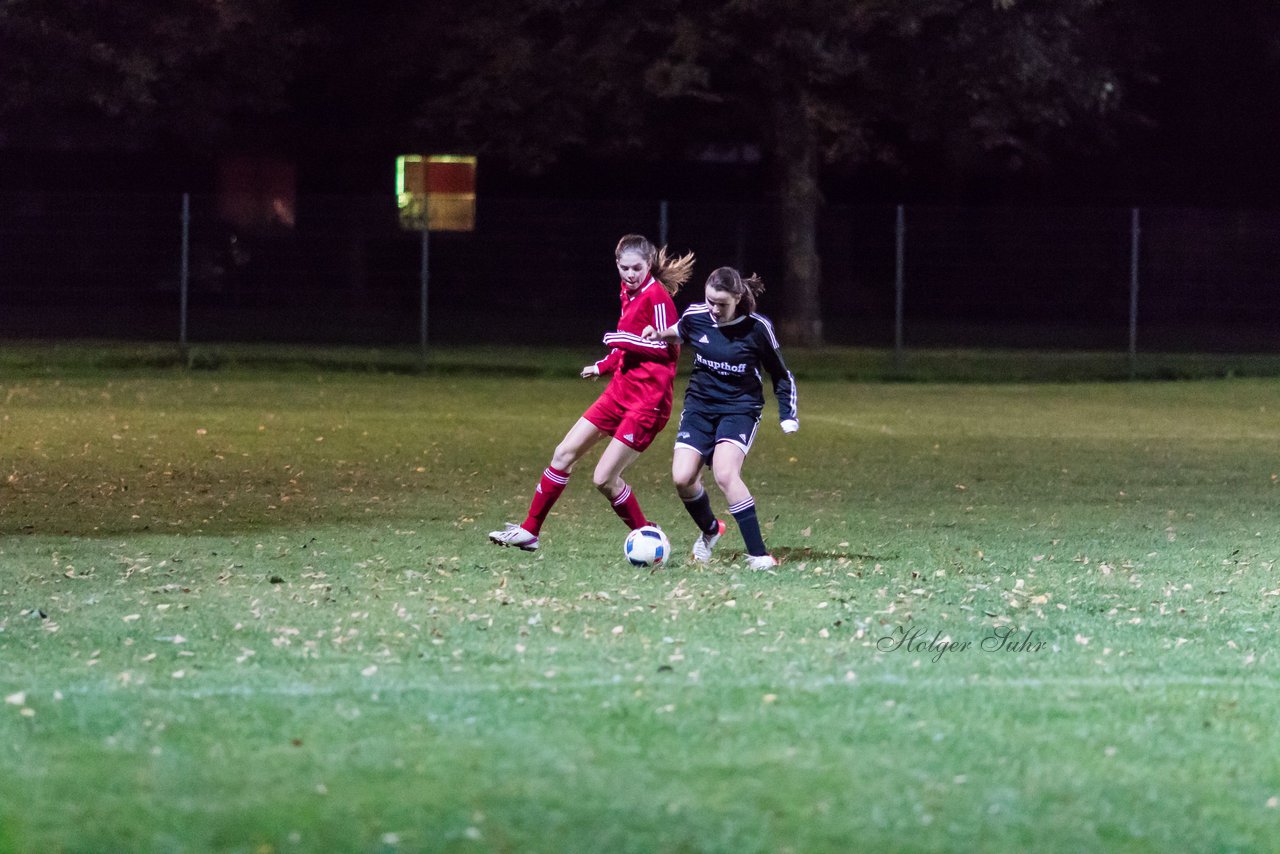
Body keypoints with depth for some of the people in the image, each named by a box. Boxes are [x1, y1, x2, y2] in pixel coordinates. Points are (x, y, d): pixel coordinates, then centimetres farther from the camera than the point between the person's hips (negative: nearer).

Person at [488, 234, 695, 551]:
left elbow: (669, 347, -18)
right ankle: (529, 531, 18)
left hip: (647, 400, -9)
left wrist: (623, 339, -19)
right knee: (564, 454, 9)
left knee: (604, 478, -10)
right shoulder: (629, 293, 11)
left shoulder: (656, 296, -15)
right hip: (620, 391, 9)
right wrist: (604, 366, 20)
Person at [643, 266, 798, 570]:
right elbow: (680, 332, 19)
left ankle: (758, 554, -22)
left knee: (725, 474, -26)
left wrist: (788, 417, -8)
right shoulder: (696, 315, -7)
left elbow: (781, 375, -1)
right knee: (682, 478, -10)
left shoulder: (757, 328, -14)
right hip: (699, 405, 4)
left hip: (740, 409, -4)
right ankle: (710, 530, 23)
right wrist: (660, 335, -1)